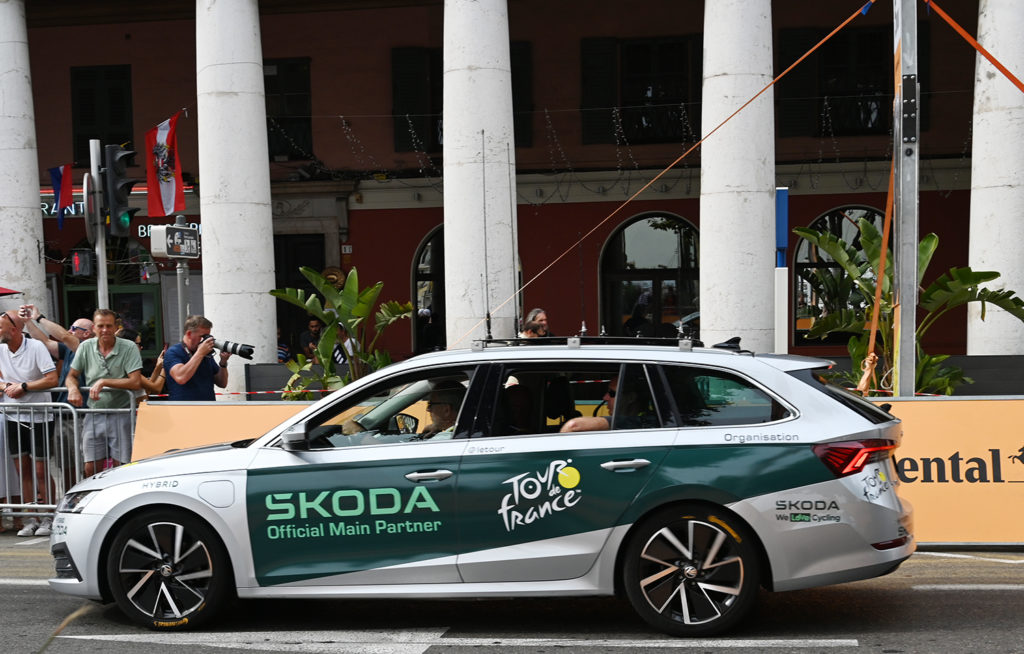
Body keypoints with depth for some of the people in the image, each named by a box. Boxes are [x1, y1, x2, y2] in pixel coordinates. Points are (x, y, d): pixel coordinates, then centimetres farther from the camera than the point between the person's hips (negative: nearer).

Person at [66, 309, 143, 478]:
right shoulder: (86, 347, 5)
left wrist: (103, 382, -18)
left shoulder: (129, 348, -7)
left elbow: (135, 382, -15)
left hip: (121, 414, -3)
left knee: (120, 467, -2)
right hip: (94, 415, 4)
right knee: (91, 469, 4)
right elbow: (72, 376, 14)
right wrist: (73, 388, -10)